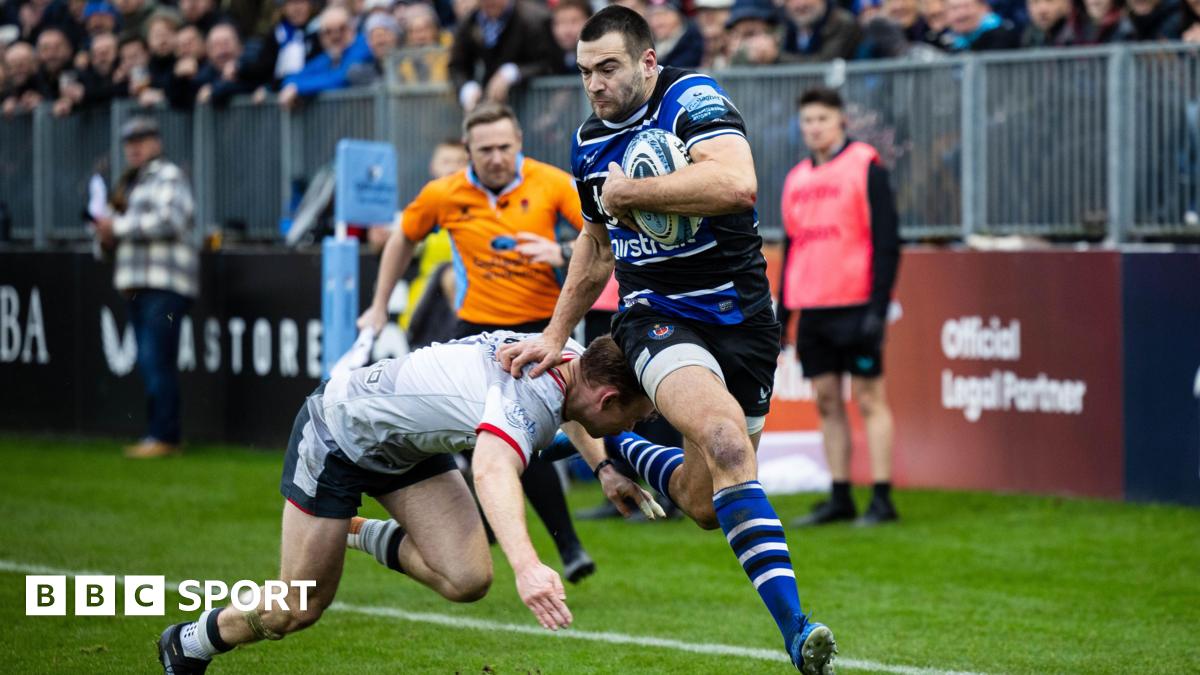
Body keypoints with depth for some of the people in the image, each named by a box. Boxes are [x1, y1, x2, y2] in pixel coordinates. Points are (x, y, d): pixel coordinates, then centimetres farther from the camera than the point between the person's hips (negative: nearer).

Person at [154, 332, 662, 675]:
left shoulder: (570, 355, -11)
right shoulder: (526, 402, -38)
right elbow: (492, 473, -60)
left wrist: (605, 468, 10)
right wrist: (526, 565, -75)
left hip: (406, 445, 8)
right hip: (335, 434, -8)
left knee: (467, 581, -10)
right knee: (297, 611, 0)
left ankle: (364, 535, 19)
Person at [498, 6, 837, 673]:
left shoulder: (693, 99, -12)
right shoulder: (590, 143, 8)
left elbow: (737, 185, -31)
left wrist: (627, 191, -21)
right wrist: (554, 336, 25)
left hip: (740, 313, -1)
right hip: (657, 317, 1)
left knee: (705, 505, 3)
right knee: (725, 439, -29)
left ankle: (620, 448, 35)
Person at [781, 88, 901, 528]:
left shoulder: (865, 167, -4)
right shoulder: (797, 179, 15)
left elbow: (886, 240, -8)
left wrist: (878, 306, -16)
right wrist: (782, 312, 14)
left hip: (855, 306, -6)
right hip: (812, 310, 6)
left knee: (868, 399, -4)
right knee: (827, 401, 6)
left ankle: (882, 500, -4)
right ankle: (839, 499, 9)